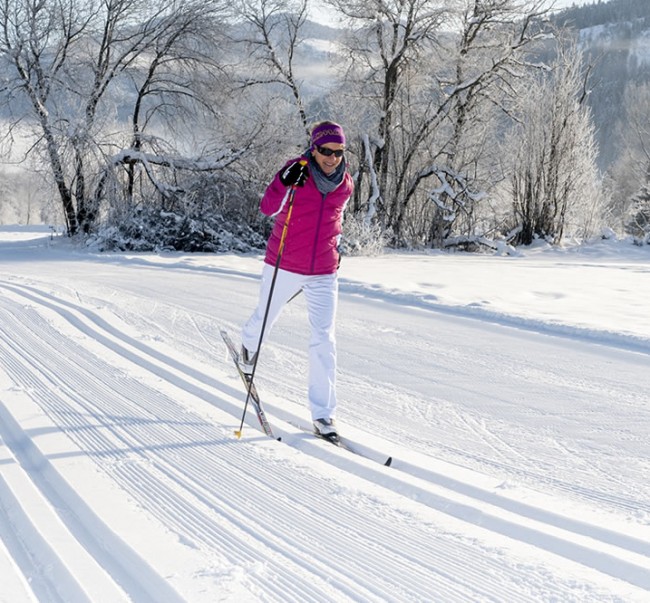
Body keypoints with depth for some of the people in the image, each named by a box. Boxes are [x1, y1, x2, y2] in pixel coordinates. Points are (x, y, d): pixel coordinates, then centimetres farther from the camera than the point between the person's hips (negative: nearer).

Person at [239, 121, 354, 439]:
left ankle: (323, 413, -2)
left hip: (323, 274, 2)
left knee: (323, 340, -6)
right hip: (283, 267, -2)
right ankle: (249, 344, 59)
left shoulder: (345, 183, 2)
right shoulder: (296, 171, -12)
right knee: (265, 317, 21)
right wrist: (286, 184, -38)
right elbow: (268, 208, -22)